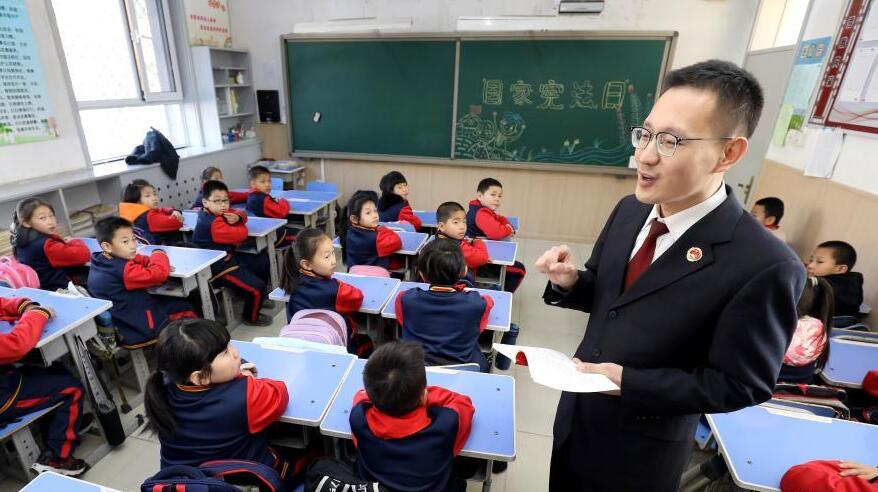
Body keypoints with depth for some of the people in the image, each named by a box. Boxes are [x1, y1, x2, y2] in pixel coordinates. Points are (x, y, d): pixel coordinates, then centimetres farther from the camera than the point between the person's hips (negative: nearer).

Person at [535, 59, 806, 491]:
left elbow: (741, 385, -18)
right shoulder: (629, 211, -7)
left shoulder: (764, 266, -26)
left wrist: (629, 382, -27)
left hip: (640, 448, -5)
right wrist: (570, 282, -17)